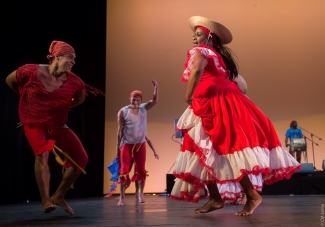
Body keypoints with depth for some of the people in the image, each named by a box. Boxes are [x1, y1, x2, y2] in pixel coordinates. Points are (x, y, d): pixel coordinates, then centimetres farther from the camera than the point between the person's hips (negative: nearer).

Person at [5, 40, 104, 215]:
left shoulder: (74, 82, -10)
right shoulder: (31, 72, -17)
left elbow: (80, 98, 13)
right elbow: (10, 80, 3)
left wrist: (63, 107, 5)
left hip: (58, 126, 4)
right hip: (34, 123, -3)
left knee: (81, 158, -5)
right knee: (42, 153, -29)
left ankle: (59, 196, 9)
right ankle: (46, 201, -20)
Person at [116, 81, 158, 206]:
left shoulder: (144, 108, 2)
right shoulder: (123, 111, -8)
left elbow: (154, 101, -5)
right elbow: (120, 130, -7)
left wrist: (156, 88, -22)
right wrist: (118, 146, -8)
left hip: (140, 144, 3)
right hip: (127, 145, -3)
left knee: (141, 170, 9)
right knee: (124, 171, -3)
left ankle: (140, 192, 22)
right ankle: (122, 197, 1)